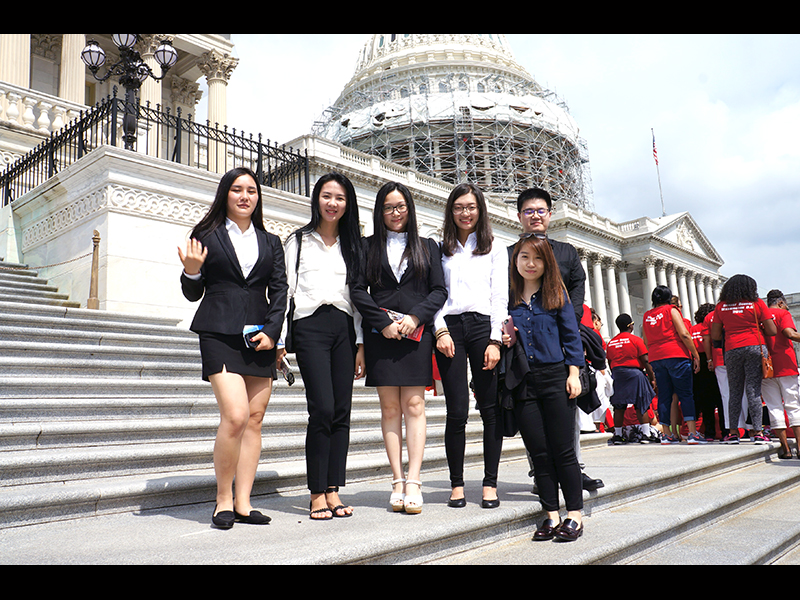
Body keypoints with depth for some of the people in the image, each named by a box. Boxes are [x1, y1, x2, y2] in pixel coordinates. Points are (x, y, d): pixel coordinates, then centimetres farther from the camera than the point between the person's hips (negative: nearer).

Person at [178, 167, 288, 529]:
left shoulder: (271, 243, 17)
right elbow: (193, 294, 8)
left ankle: (243, 503, 11)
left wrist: (271, 331, -5)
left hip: (259, 336, 4)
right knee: (235, 416, -16)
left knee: (254, 420, 2)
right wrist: (192, 271, -13)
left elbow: (279, 292, 9)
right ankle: (223, 498, 2)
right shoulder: (206, 235, 8)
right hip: (219, 333, -3)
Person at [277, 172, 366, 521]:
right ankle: (317, 494, -2)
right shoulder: (299, 241, 12)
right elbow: (286, 291, 5)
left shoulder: (352, 245, 18)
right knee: (323, 409, -13)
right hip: (310, 326, -3)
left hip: (345, 328, 3)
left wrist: (361, 342, 7)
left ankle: (333, 490, 8)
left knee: (342, 412, 0)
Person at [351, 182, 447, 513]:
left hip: (416, 333, 0)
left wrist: (415, 316, -9)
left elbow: (439, 291, 7)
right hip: (381, 334, 0)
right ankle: (398, 482, 5)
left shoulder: (427, 247, 15)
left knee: (414, 405, -5)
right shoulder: (368, 247, 13)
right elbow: (358, 291, 3)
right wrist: (383, 322, -9)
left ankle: (413, 482, -5)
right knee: (390, 407, 0)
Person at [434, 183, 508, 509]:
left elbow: (500, 297, 6)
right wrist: (440, 330, -6)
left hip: (483, 326, 0)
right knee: (457, 410, -4)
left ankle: (490, 483, 8)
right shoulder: (440, 250, 16)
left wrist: (495, 340, -5)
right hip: (449, 328, 0)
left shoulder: (494, 250, 15)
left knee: (490, 408, -2)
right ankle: (456, 484, 7)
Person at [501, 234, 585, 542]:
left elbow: (571, 334, 3)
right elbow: (502, 332, 19)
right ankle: (552, 516, 15)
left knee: (563, 450, 1)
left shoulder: (556, 293, 4)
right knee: (539, 452, 6)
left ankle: (574, 514, 12)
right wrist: (505, 340, -4)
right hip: (523, 383, 2)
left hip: (555, 378, -2)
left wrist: (573, 373, -4)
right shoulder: (508, 296, 9)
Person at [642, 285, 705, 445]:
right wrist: (696, 355, -3)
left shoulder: (647, 316, 14)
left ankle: (666, 434, 5)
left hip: (655, 358, 5)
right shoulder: (671, 310, 0)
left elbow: (646, 342, 16)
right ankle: (692, 433, -8)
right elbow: (684, 334, -8)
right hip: (676, 355, -4)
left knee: (664, 396, 6)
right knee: (686, 394, -2)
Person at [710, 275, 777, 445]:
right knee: (754, 391, -1)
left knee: (734, 392, 7)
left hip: (732, 350, 1)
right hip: (755, 348, -1)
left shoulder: (721, 306, 8)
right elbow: (772, 331, 1)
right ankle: (758, 432, -1)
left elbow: (715, 335, 7)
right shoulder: (757, 303, 3)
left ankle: (733, 433, 7)